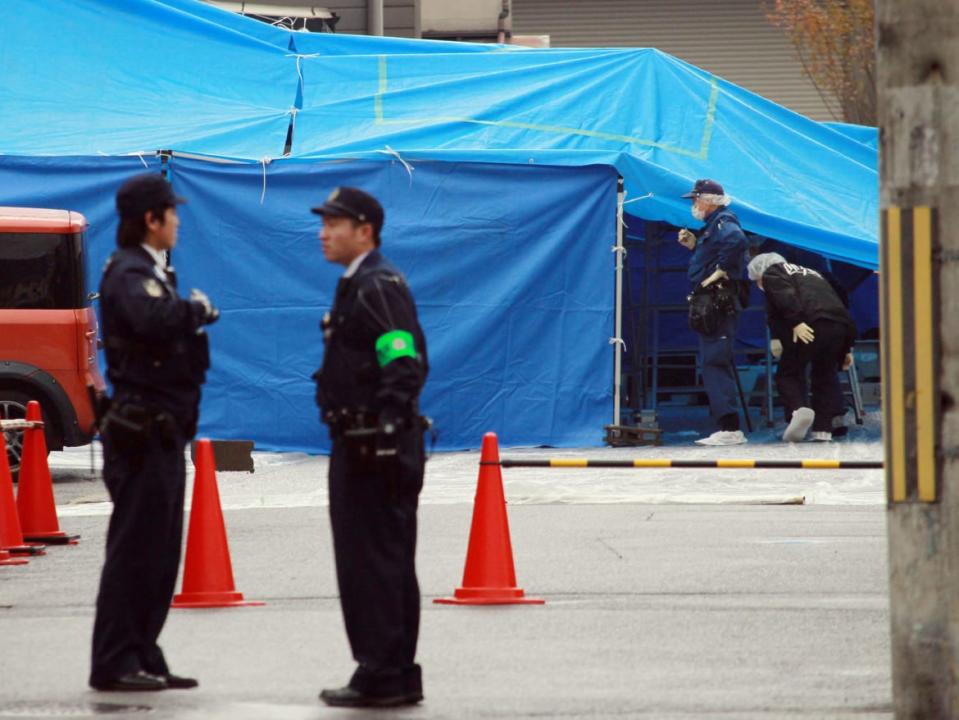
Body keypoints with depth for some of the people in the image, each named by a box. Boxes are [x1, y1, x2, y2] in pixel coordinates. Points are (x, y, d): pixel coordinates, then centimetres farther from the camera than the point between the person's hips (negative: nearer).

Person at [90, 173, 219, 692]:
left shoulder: (149, 271, 18)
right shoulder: (128, 273, -14)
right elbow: (154, 319, -34)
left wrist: (194, 314, 1)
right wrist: (197, 309, -18)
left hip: (162, 431, 10)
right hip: (142, 432, -10)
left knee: (158, 552, 13)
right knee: (134, 547, -8)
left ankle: (142, 658, 18)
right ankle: (114, 663, -6)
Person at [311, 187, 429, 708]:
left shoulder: (379, 288, -14)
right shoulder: (355, 287, 18)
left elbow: (405, 367, -22)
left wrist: (384, 435, -26)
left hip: (377, 446, -11)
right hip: (359, 445, 11)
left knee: (373, 561, -9)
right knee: (381, 562, 14)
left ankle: (383, 675, -7)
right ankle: (394, 674, 20)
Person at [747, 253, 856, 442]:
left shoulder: (771, 274, 18)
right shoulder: (812, 275, 39)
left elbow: (785, 296, -5)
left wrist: (796, 322, -17)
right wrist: (845, 349, 29)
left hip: (812, 324, -6)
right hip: (842, 325, 6)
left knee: (789, 372, 5)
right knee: (825, 375, 19)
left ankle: (799, 409, -20)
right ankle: (823, 429, 13)